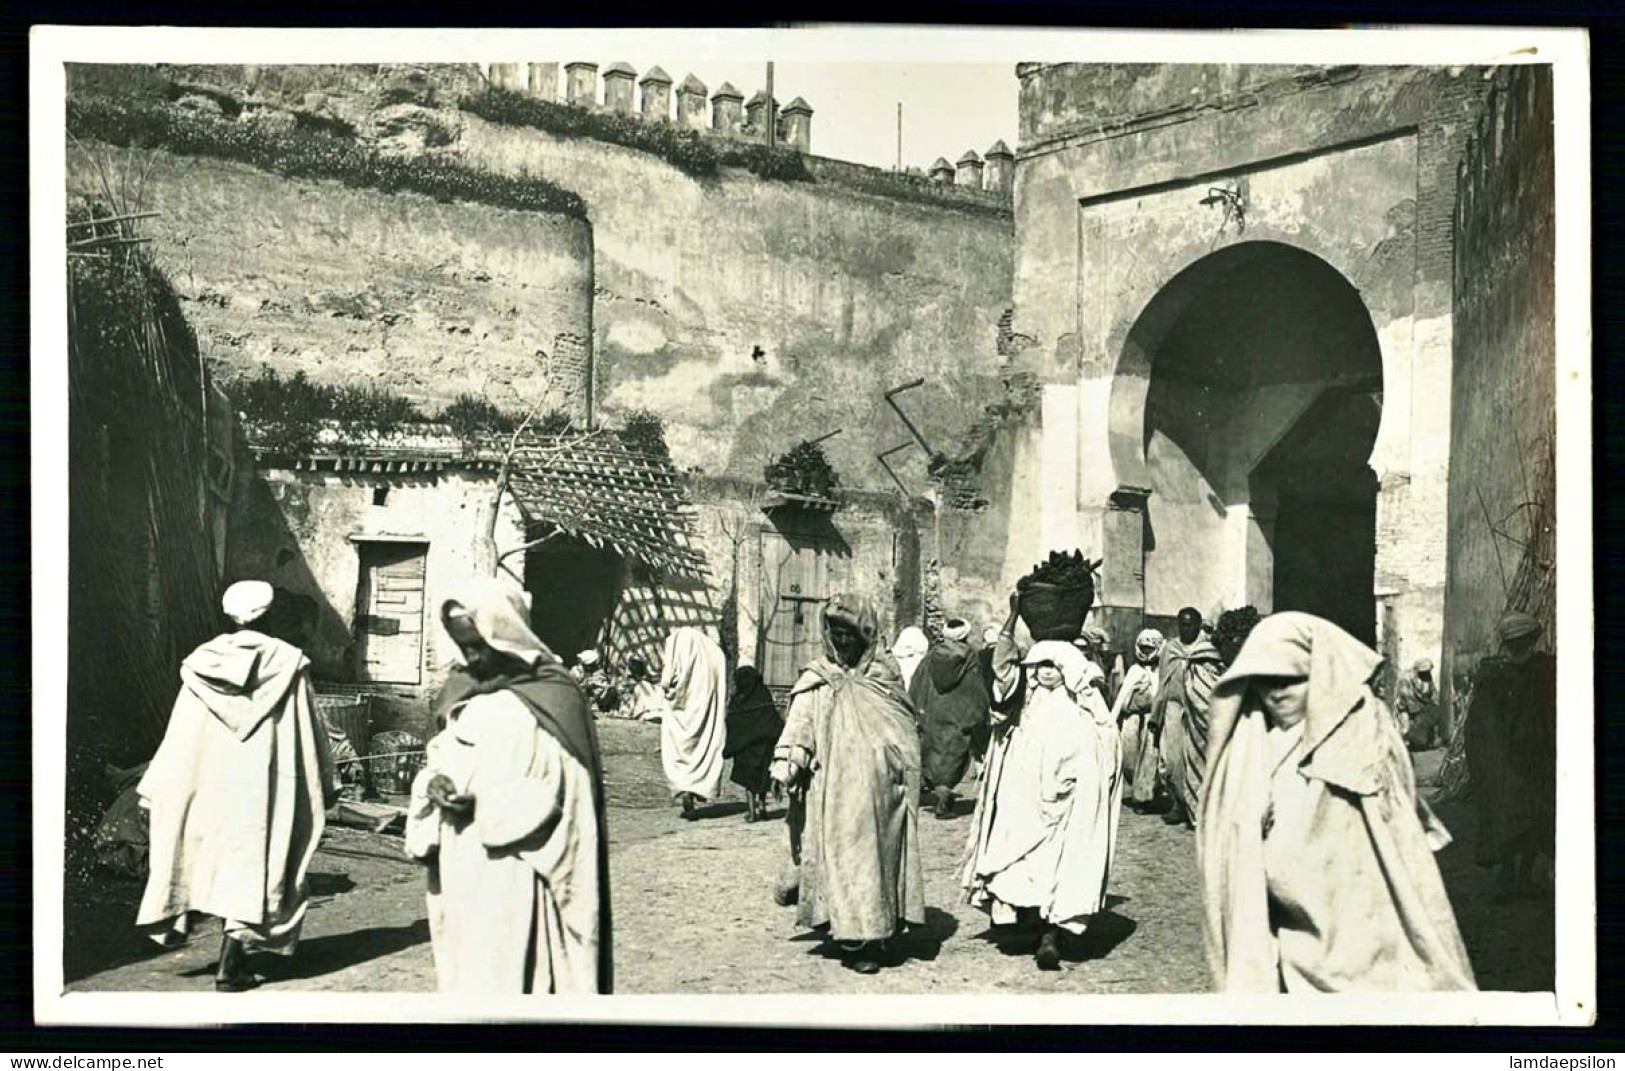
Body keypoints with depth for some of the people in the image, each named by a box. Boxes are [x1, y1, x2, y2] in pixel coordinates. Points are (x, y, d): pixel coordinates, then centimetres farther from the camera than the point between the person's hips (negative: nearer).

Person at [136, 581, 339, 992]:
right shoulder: (287, 663, -7)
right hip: (266, 783, -3)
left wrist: (156, 788, 9)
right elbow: (310, 731, -3)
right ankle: (231, 966, 1)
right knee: (253, 868, 3)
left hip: (212, 784, 3)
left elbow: (181, 737, 1)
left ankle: (234, 956, 25)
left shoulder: (202, 664, -1)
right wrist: (327, 784, 7)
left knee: (225, 862, 18)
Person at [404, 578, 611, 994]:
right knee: (465, 972, 9)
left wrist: (478, 798, -22)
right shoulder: (469, 697, 12)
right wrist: (435, 784, -9)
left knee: (504, 975, -7)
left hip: (515, 880, -6)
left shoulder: (548, 700, -8)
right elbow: (441, 761, 14)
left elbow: (547, 793, -12)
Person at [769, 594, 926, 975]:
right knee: (844, 857, -4)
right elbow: (799, 727, -6)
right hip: (835, 790, -2)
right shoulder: (817, 680, 3)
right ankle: (855, 940, 0)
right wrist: (787, 766, -20)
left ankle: (884, 931, 18)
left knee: (883, 853, 5)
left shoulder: (886, 673, 8)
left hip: (880, 789, 2)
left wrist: (905, 778, 7)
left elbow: (906, 732, 12)